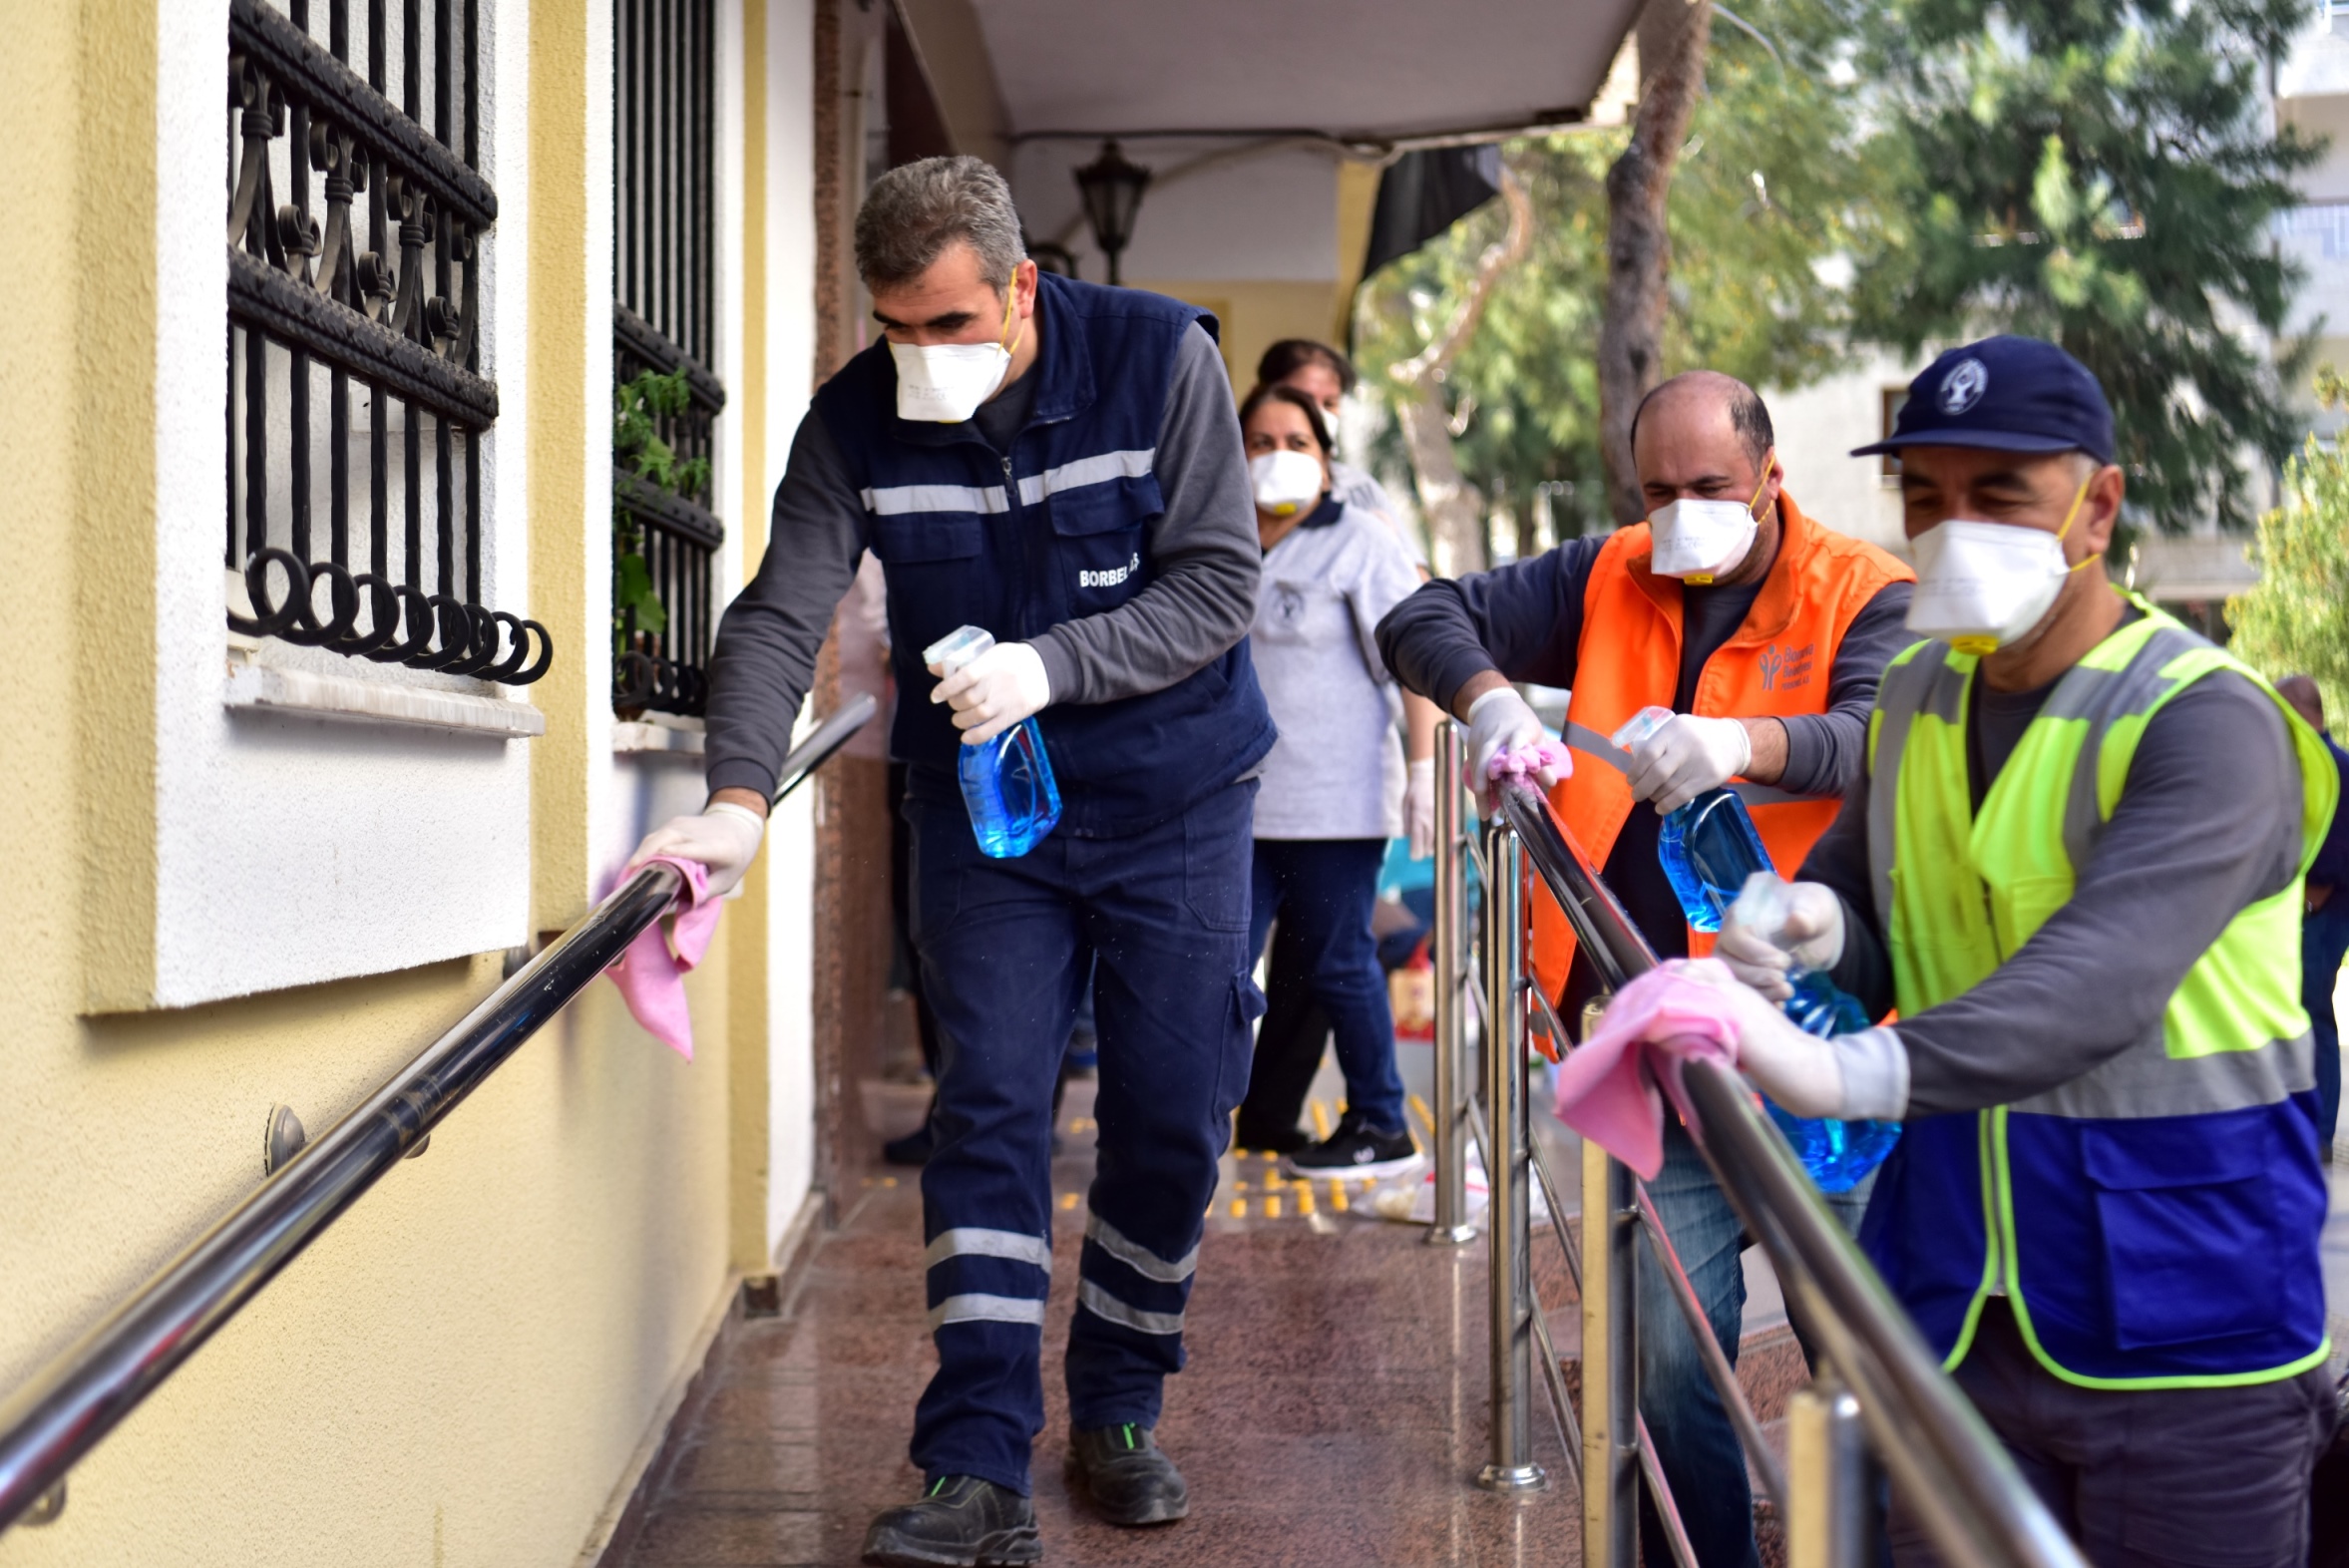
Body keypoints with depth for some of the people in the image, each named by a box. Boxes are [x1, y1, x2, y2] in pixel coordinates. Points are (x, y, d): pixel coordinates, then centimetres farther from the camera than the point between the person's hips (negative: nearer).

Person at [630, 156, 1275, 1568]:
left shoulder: (1160, 360, -13)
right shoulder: (857, 419, -8)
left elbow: (1220, 585, -15)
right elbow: (780, 616, -14)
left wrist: (1049, 666, -27)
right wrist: (740, 797, -30)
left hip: (1172, 801, 0)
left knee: (1173, 1119, 2)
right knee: (990, 1110, -8)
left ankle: (1119, 1415, 22)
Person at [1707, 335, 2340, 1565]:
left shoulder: (2206, 722, -16)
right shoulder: (1915, 694, 7)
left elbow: (2100, 982, -31)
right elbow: (1864, 903, 15)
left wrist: (1855, 1075, -48)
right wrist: (1818, 934, -12)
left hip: (2180, 1320, -6)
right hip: (1958, 1306, 6)